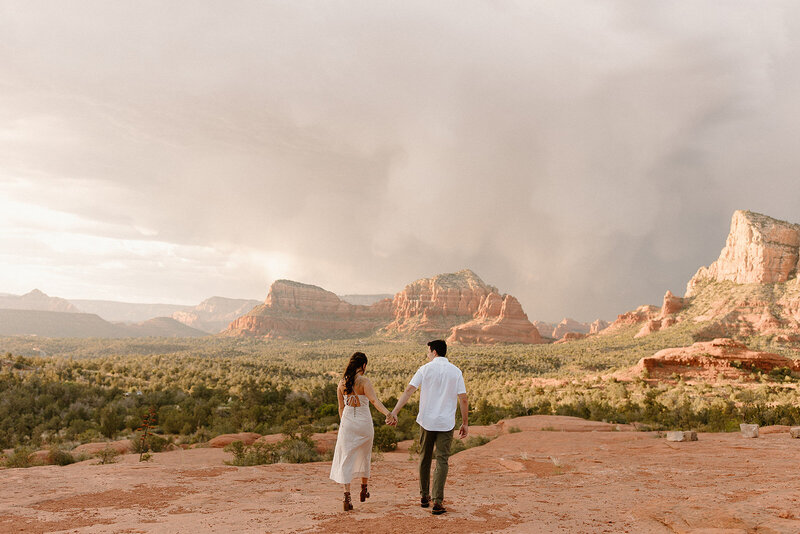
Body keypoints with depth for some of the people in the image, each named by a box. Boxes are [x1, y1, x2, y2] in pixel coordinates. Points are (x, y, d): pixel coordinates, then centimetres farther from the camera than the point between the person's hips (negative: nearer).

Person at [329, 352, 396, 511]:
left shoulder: (342, 383, 1)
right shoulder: (364, 382, -13)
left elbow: (341, 407, 9)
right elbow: (374, 400, -29)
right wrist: (388, 413, -40)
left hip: (347, 423, 2)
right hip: (364, 423, -2)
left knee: (346, 458, 2)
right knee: (364, 456, 19)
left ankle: (347, 495, -12)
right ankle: (364, 489, 36)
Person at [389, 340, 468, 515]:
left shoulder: (425, 369, -2)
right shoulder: (456, 371, 2)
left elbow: (409, 390, -11)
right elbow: (463, 399, -1)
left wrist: (394, 412, -14)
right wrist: (465, 423, 6)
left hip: (426, 421, 0)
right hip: (446, 423, 0)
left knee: (424, 458, 15)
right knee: (442, 461, 2)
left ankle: (424, 496, 24)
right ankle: (438, 502, -4)